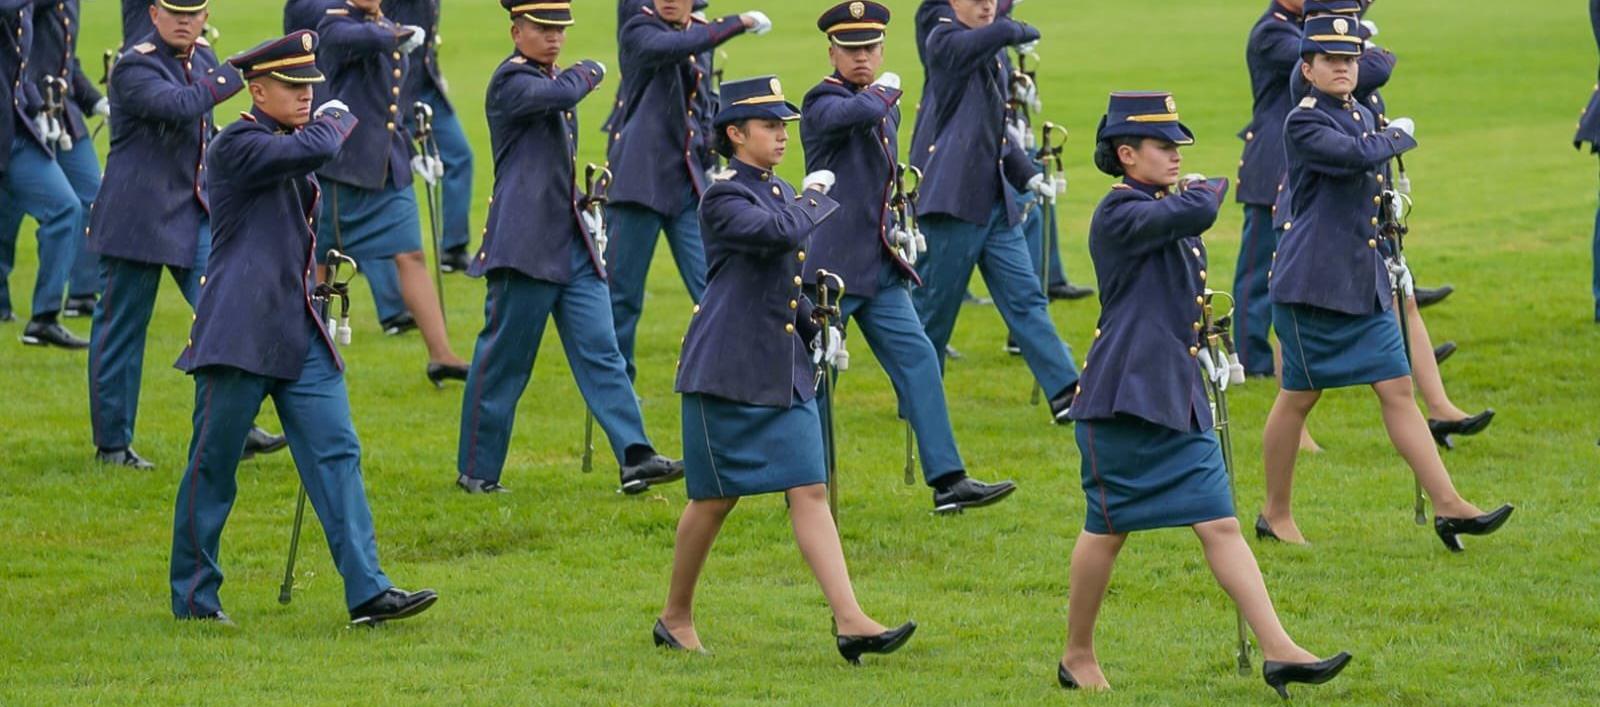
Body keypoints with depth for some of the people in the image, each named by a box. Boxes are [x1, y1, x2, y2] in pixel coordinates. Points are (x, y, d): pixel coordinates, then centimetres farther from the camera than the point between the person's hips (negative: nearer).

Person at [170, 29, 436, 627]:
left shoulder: (292, 151, 16)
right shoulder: (236, 146, -11)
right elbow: (315, 148, -26)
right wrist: (337, 118, -6)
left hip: (302, 337, 8)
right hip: (240, 331, -8)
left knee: (336, 454, -3)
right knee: (213, 467, 3)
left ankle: (367, 592, -8)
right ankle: (193, 597, 14)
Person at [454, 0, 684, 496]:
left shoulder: (555, 81, 18)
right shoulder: (511, 81, -9)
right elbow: (562, 95, -29)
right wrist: (588, 72, -8)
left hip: (574, 244, 8)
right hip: (527, 245, -8)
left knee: (600, 351, -2)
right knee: (504, 359, 1)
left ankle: (635, 459, -10)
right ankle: (476, 470, 11)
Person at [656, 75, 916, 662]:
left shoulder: (781, 194, 14)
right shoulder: (724, 198, -12)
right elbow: (782, 233, -30)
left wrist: (818, 331, 10)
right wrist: (815, 198, -12)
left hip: (785, 374, 7)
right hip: (728, 372, -7)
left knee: (810, 491, -1)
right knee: (716, 498, 3)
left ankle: (850, 621, -8)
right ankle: (676, 617, 19)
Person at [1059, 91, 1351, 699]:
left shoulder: (1170, 213, 16)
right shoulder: (1120, 212, -12)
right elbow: (1195, 211, -28)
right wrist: (1210, 189, -6)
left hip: (1180, 398, 8)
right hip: (1124, 397, -8)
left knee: (1219, 524, 1)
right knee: (1108, 529, 5)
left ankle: (1278, 651, -6)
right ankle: (1078, 657, 20)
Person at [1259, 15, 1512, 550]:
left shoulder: (1363, 116, 13)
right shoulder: (1304, 123, -13)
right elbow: (1356, 155, -30)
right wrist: (1399, 136, -10)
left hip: (1366, 286, 7)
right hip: (1313, 286, -7)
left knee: (1398, 391, 3)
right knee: (1298, 398, 4)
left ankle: (1448, 506, -1)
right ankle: (1275, 515, 18)